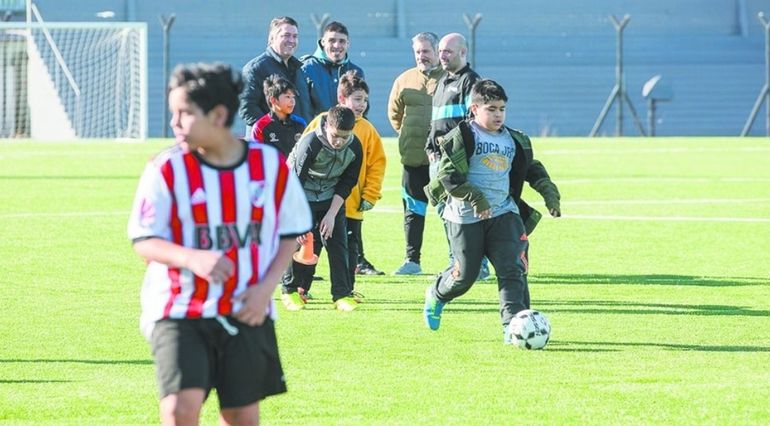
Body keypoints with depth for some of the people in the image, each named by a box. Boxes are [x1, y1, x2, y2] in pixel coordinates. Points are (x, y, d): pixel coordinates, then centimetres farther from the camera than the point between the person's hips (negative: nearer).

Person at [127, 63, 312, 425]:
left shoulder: (270, 166, -1)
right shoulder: (165, 170, -7)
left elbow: (290, 234, 9)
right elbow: (143, 241, -7)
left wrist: (265, 288, -6)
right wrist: (193, 259, -26)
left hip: (246, 313, 2)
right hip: (178, 312, -2)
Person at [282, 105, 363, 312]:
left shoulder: (354, 147, -16)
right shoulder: (310, 144, -30)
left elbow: (346, 184, -5)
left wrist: (332, 214, -12)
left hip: (332, 197, 3)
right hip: (303, 195, -3)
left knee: (336, 242, -5)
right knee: (297, 242, -9)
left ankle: (343, 294, 0)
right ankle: (290, 290, 9)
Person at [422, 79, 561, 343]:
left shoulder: (515, 141, 11)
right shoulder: (462, 137, -7)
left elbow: (533, 170, 24)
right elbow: (448, 175, -15)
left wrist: (550, 194, 11)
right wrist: (475, 198, -23)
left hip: (503, 214, 4)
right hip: (466, 217, -4)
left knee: (513, 269, -12)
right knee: (465, 274, 5)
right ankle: (436, 295, 37)